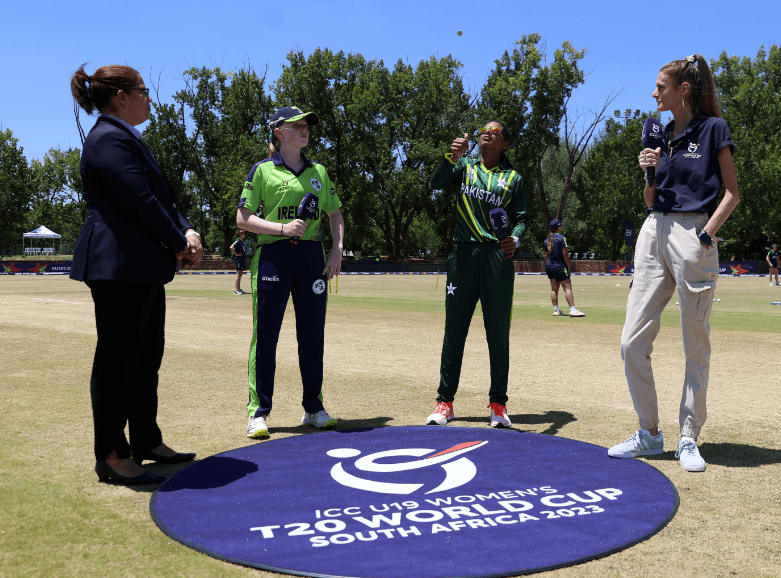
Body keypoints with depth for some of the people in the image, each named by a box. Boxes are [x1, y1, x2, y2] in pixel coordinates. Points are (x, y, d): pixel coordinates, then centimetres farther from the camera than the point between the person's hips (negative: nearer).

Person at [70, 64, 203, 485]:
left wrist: (187, 233, 2)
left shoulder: (127, 138, 21)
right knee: (116, 357, -4)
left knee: (146, 356, 15)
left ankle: (146, 442, 26)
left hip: (143, 266, 11)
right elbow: (140, 202, -20)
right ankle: (111, 456, 5)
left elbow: (161, 198, 18)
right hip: (119, 265, -11)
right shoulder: (109, 139, -12)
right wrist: (179, 245, -10)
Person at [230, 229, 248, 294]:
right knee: (239, 275, -8)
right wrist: (236, 254, -19)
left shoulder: (242, 241, 16)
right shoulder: (238, 241, -11)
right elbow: (231, 248, -24)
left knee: (240, 275, 11)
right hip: (238, 259, -9)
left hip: (242, 259, 9)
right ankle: (236, 290, -7)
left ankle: (239, 289, 16)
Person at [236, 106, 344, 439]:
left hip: (312, 255, 4)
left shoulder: (318, 171, 16)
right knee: (265, 334, -3)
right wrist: (282, 228, -14)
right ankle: (258, 412, 6)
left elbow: (335, 214, 19)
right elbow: (243, 218, -1)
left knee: (313, 334, 6)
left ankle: (313, 408, 17)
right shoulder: (263, 171, 3)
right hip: (273, 255, -4)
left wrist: (337, 250, 4)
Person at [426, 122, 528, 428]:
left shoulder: (513, 178, 16)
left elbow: (521, 218, 10)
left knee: (498, 331, 0)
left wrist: (515, 239, -12)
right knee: (454, 328, -1)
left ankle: (498, 404, 9)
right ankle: (445, 402, 5)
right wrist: (452, 158, -18)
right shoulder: (465, 166, 16)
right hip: (464, 253, 0)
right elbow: (436, 183, -1)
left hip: (498, 255, 0)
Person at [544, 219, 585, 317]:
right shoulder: (561, 238, -11)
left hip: (549, 266, 8)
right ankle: (572, 309, -12)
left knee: (554, 289, 9)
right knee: (568, 287, -7)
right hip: (559, 266, -8)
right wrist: (569, 266, -8)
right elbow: (565, 254, -14)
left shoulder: (547, 239, 10)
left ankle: (556, 310, 10)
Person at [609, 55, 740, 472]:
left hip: (692, 235, -6)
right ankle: (649, 433, 12)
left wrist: (707, 233, -13)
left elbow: (731, 193, -2)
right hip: (653, 233, 6)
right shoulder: (661, 134, 18)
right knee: (632, 342, 0)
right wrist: (649, 171, 1)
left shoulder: (712, 128, 1)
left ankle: (689, 438, 12)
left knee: (696, 346, 2)